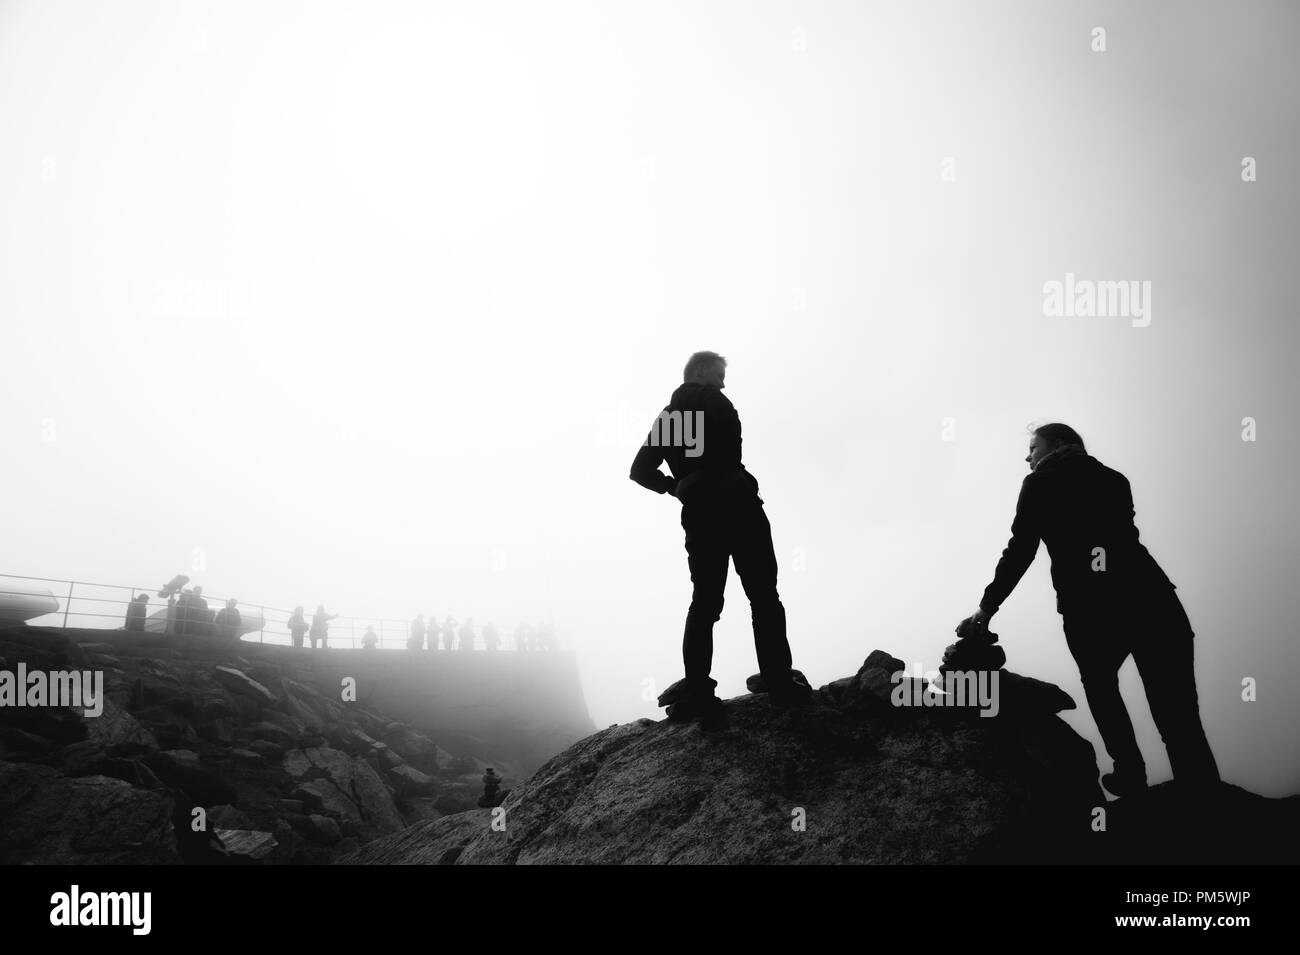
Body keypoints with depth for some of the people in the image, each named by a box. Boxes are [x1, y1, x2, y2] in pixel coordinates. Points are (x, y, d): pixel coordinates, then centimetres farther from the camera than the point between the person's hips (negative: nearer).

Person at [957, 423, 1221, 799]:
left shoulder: (1041, 483, 11)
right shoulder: (1114, 479, 23)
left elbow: (1020, 551, 4)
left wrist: (986, 607, 6)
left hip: (1089, 605, -3)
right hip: (1149, 595, 3)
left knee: (1100, 686, 25)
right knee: (1178, 715, 1)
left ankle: (1131, 776, 20)